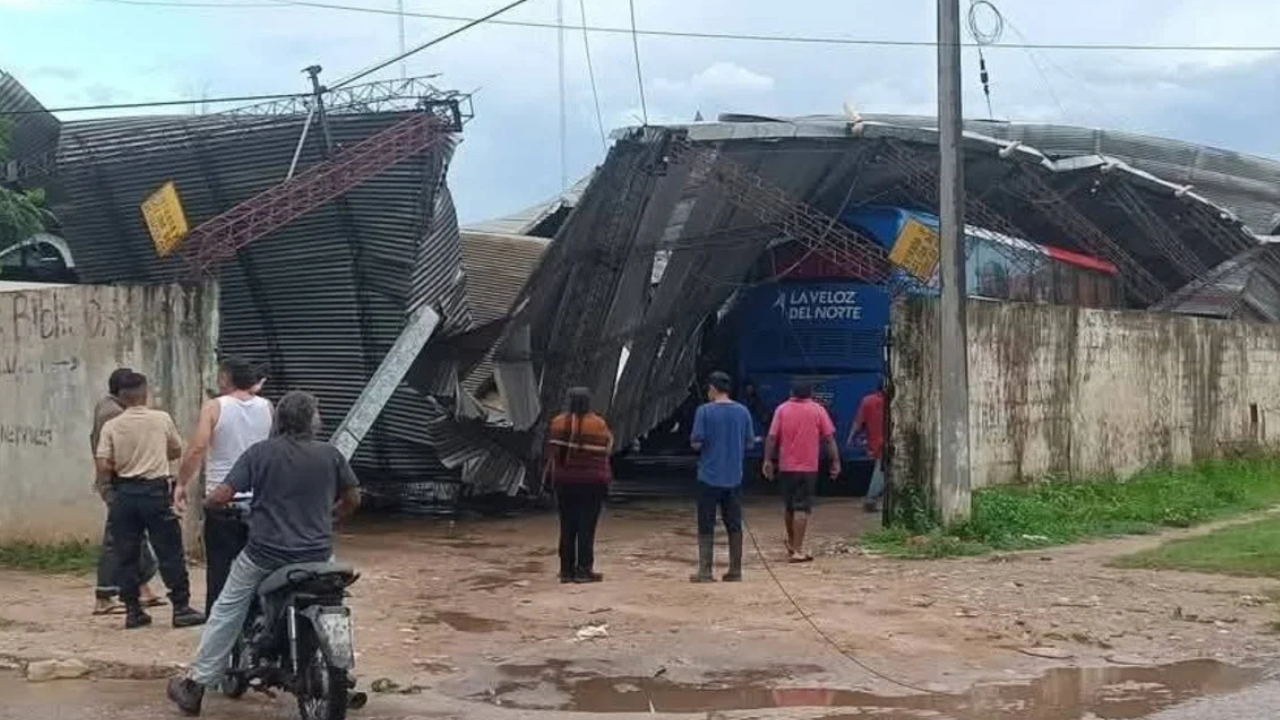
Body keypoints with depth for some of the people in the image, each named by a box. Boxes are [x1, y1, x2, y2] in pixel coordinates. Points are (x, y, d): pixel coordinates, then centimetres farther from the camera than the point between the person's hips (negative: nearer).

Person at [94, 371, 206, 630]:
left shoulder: (111, 426, -2)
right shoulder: (162, 419, -1)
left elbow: (103, 467, -9)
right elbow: (176, 451, 13)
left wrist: (108, 480, 13)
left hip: (124, 494, 1)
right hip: (155, 491, -1)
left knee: (127, 555, 9)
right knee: (170, 552, 3)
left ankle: (132, 610, 12)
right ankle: (181, 608, 3)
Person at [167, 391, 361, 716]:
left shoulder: (260, 452, -5)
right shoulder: (330, 454, 1)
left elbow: (221, 497, -10)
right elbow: (353, 499, 10)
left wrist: (207, 500, 13)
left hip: (265, 554, -2)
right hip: (317, 555, 2)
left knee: (226, 612, 15)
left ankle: (194, 688, 17)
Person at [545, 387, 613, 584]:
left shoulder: (558, 423, 1)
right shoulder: (597, 424, -10)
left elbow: (552, 452, 3)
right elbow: (603, 454, -10)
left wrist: (551, 475, 12)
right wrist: (605, 479, -2)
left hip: (564, 482, 4)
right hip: (591, 483, -4)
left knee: (567, 527, 8)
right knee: (586, 527, -1)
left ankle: (567, 570, 10)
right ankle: (583, 570, -2)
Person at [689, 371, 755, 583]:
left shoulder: (705, 411, -9)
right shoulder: (743, 412, 3)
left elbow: (696, 443, -11)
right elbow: (749, 443, 8)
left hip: (709, 476, -3)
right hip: (734, 478, 4)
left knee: (706, 526, 3)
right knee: (734, 525, 10)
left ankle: (705, 571, 1)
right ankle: (735, 570, 12)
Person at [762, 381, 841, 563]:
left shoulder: (782, 409, 1)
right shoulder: (818, 410, -1)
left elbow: (772, 437, -3)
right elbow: (829, 438, -3)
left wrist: (768, 460, 1)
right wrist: (835, 461, 2)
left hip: (786, 466, 3)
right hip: (808, 467, -3)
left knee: (790, 506, 18)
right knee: (802, 508, -5)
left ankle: (792, 543, 33)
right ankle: (797, 550, -11)